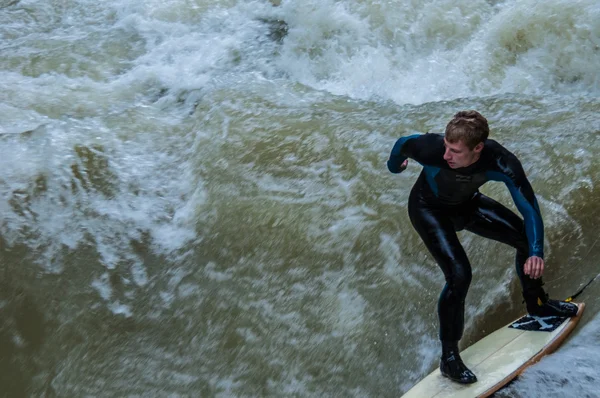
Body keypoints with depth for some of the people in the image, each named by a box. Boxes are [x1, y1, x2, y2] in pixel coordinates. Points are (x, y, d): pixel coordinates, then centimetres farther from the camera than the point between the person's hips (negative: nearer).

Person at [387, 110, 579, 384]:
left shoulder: (501, 162, -36)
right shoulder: (431, 148, -41)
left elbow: (529, 207, -29)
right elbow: (402, 144, -18)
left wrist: (536, 252, -44)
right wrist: (394, 167, 5)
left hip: (467, 204, 4)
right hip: (429, 209, -4)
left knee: (527, 238, 6)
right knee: (459, 274, -21)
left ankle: (536, 304, 36)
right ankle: (449, 358, -4)